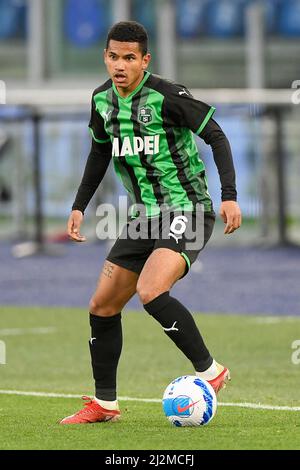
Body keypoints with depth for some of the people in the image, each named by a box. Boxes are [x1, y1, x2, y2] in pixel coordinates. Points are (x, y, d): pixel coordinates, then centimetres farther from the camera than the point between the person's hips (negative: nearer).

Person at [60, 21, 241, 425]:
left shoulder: (165, 96, -17)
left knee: (150, 291, -29)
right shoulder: (102, 100, 4)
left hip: (187, 211, -8)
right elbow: (100, 152, 21)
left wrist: (229, 195, -19)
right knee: (102, 306, 5)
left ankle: (210, 370, -13)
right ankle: (104, 404, 18)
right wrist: (79, 206, 19)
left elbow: (215, 136, -11)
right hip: (145, 216, 8)